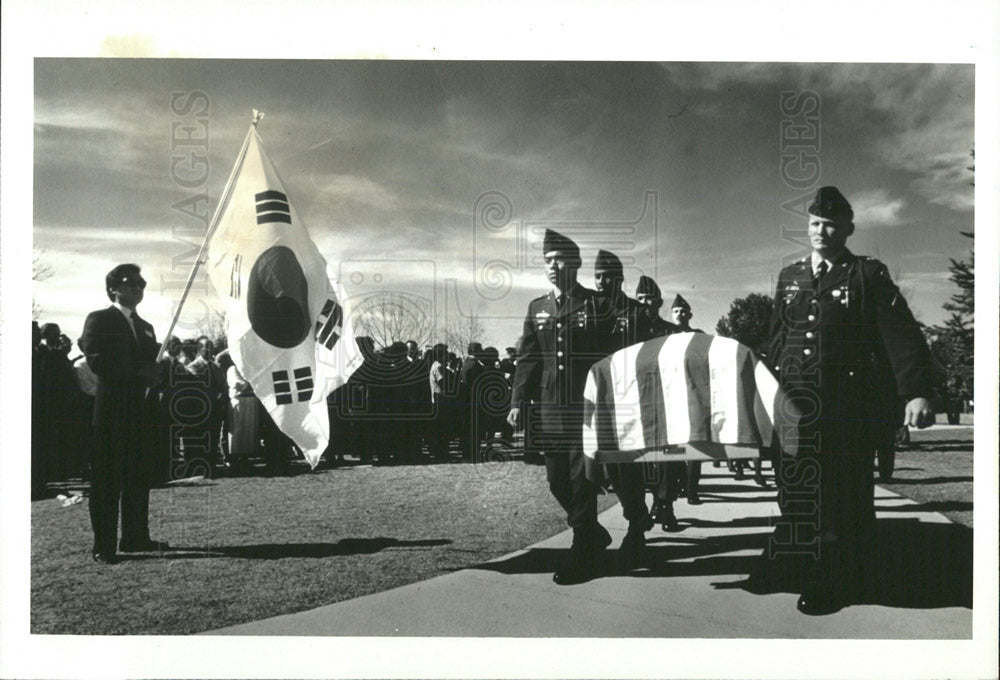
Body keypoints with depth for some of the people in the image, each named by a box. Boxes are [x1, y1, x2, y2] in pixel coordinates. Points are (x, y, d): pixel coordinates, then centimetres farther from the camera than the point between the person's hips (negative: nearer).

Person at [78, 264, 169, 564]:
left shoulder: (145, 326, 20)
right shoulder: (99, 320, -2)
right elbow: (98, 362, -14)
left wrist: (155, 373, -5)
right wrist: (140, 370, -17)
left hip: (138, 413, 7)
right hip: (111, 412, -7)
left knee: (138, 479, 10)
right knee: (107, 480, -4)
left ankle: (136, 537, 18)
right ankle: (103, 546, -1)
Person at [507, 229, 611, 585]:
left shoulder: (596, 303, -1)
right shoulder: (537, 308, 12)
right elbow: (527, 358, 9)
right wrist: (518, 401, -1)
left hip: (586, 405, -5)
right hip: (550, 406, 5)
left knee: (581, 478, -3)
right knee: (557, 479, 9)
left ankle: (583, 555, 9)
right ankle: (593, 534, 31)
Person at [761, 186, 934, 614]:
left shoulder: (868, 276, 0)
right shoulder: (789, 277, 15)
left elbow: (902, 336, -9)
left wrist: (916, 392, -20)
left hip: (847, 407, -4)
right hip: (794, 404, 5)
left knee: (842, 497, 1)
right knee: (796, 493, 8)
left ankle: (837, 587, 13)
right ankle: (811, 576, 23)